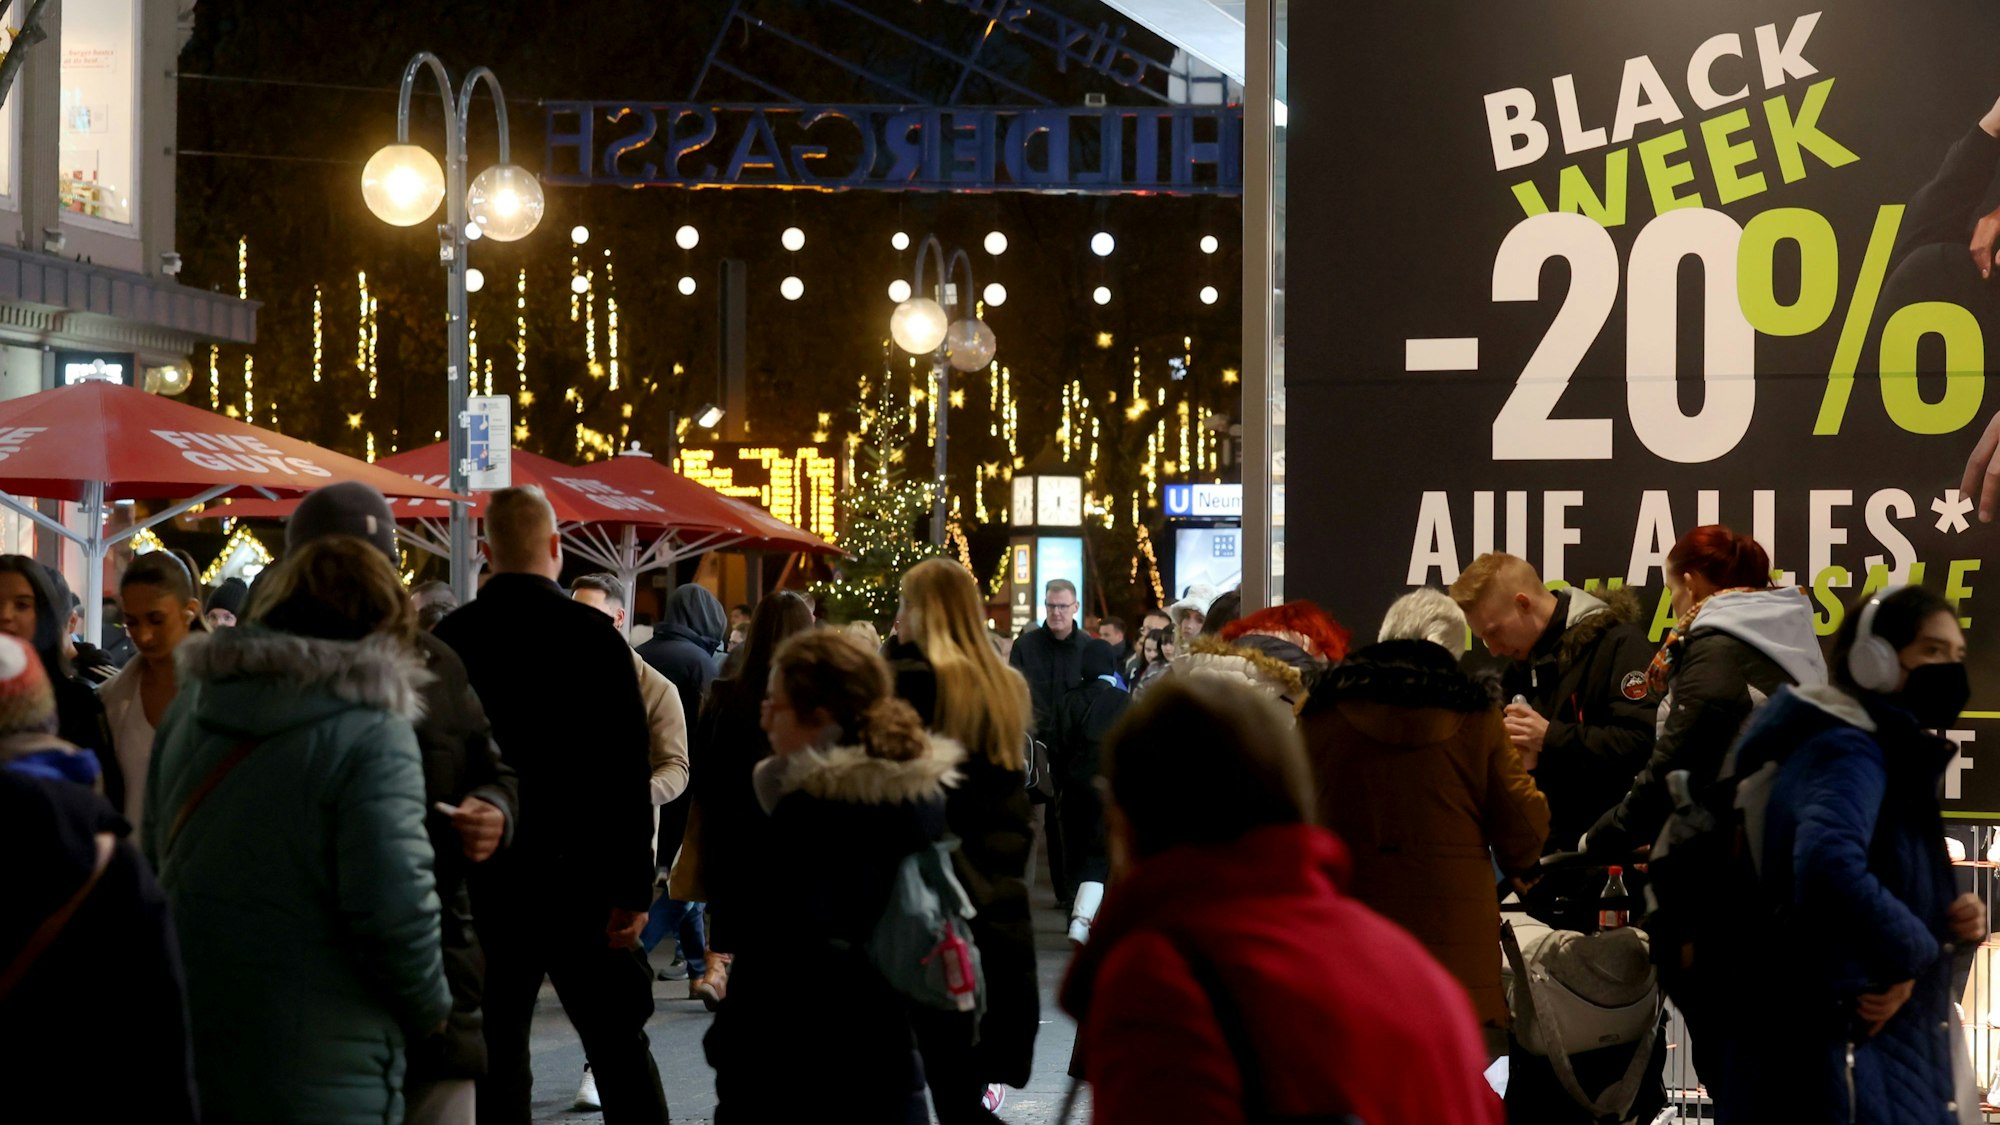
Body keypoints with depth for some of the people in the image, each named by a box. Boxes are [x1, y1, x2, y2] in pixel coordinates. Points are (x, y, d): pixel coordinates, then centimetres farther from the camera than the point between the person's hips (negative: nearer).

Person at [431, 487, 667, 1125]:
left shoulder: (449, 640, -1)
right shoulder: (593, 635, -8)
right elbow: (629, 773, -10)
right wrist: (634, 887, -6)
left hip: (484, 877, 2)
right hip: (579, 878, -2)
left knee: (496, 1054, 7)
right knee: (620, 1048, 8)